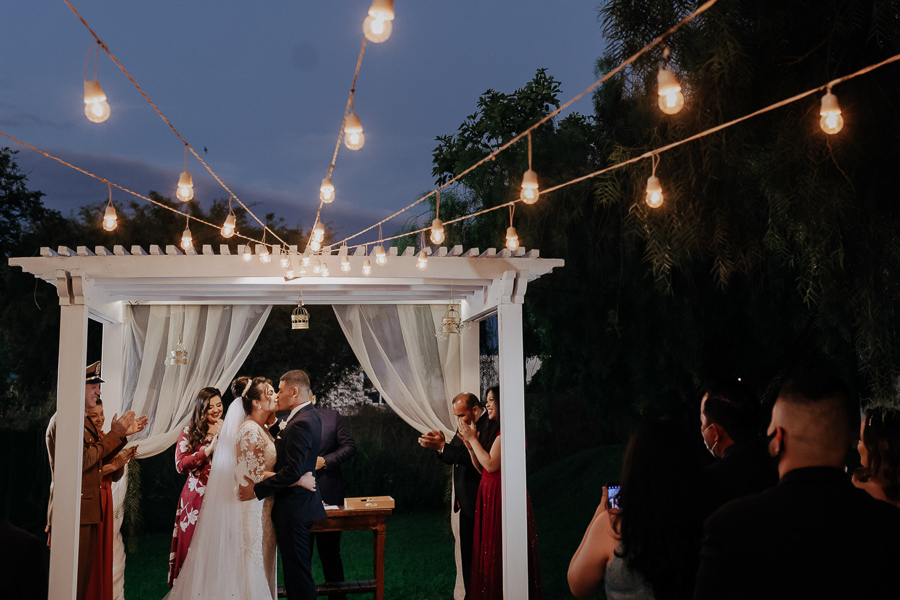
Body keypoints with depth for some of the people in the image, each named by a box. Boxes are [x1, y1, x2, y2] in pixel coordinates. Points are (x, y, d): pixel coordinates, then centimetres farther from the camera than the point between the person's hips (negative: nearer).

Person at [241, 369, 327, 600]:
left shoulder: (301, 423, -22)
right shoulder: (311, 415, 9)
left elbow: (292, 471, -26)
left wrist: (258, 489, -21)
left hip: (293, 507, -10)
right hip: (304, 501, 10)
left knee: (296, 568, -1)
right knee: (300, 566, 20)